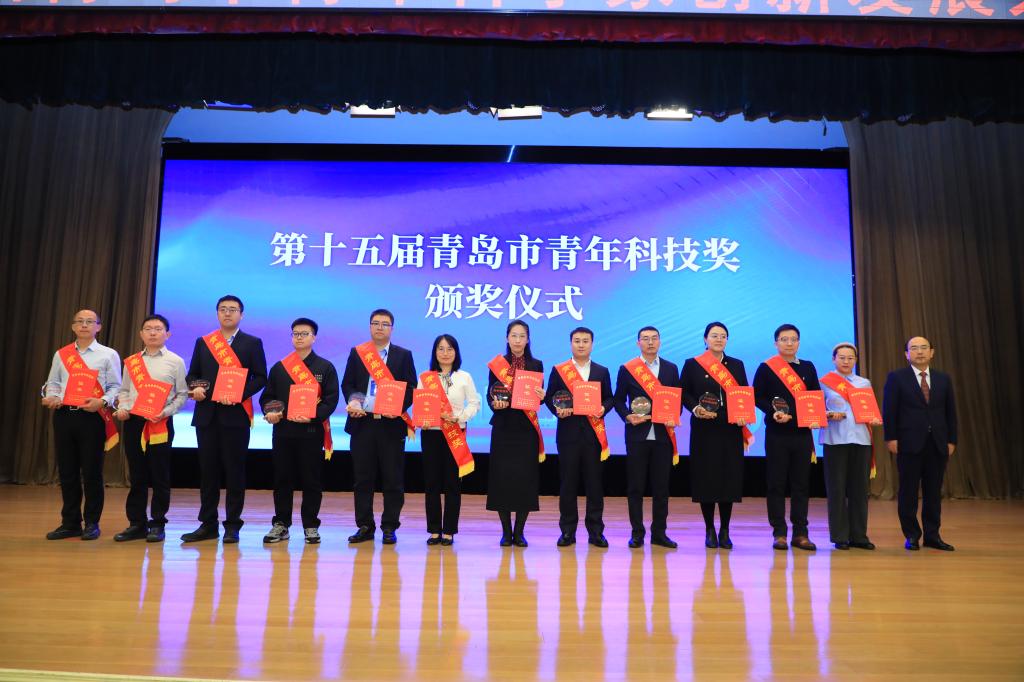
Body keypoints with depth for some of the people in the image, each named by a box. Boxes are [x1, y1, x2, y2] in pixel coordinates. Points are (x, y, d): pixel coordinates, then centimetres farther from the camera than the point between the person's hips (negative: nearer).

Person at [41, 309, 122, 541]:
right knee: (67, 471, 8)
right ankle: (70, 523, 18)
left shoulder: (108, 355, 4)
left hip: (93, 416, -3)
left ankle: (92, 523, 11)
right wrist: (50, 397, -5)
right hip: (64, 415, 4)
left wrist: (101, 402, -17)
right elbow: (53, 382, 15)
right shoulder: (61, 355, 14)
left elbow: (115, 387, 0)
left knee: (92, 471, 0)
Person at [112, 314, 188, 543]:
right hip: (133, 421, 4)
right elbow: (124, 390, 16)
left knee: (160, 476, 1)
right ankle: (137, 523, 18)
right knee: (136, 475, 9)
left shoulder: (175, 361, 1)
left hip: (160, 423, -3)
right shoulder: (131, 361, 12)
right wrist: (122, 408, -2)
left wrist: (165, 412, -14)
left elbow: (182, 394, -1)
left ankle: (157, 524, 11)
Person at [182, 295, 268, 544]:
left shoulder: (252, 343, 5)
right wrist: (195, 387, -7)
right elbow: (192, 374, 15)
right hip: (206, 416, 3)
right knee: (207, 470, 7)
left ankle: (232, 525, 9)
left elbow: (260, 377, 0)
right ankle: (208, 524, 16)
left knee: (234, 471, 1)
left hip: (236, 415, -3)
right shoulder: (203, 342, 14)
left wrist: (240, 394, -15)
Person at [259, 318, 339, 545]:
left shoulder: (325, 367, 3)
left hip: (312, 431, -2)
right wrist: (269, 412, -8)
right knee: (282, 479, 7)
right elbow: (267, 396, 13)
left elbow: (331, 400, -4)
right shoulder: (279, 367, 12)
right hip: (283, 431, 3)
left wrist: (313, 416, -19)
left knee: (311, 480, 3)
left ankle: (310, 526, 13)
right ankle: (281, 524, 19)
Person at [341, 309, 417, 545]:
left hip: (391, 424, -1)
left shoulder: (403, 355, 7)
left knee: (393, 480, 1)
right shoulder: (356, 353, 12)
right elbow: (347, 384, 10)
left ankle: (389, 528, 12)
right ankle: (365, 526, 18)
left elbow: (411, 389, 3)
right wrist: (352, 402, -10)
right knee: (362, 479, 7)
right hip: (362, 423, 2)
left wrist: (398, 408, -14)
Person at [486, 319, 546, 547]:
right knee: (502, 477, -1)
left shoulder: (536, 365, 7)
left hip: (527, 428, 1)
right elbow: (490, 395, 3)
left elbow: (538, 396, 8)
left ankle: (519, 532, 11)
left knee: (525, 477, -1)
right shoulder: (496, 364, 5)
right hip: (503, 427, 0)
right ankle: (506, 531, 12)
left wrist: (542, 396, -13)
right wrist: (496, 403, -18)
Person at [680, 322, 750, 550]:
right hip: (704, 430, -2)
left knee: (730, 478, 1)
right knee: (706, 478, -1)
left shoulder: (737, 365, 12)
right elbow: (684, 393, 1)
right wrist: (696, 409, -16)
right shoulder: (692, 365, 5)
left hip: (731, 430, 2)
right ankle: (710, 530, 13)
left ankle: (725, 531, 14)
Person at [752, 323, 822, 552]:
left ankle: (800, 533, 13)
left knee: (801, 483, 6)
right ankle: (779, 533, 8)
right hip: (777, 433, -3)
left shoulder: (808, 367, 13)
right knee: (777, 484, 1)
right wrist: (773, 412, -18)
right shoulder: (766, 367, 1)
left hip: (803, 433, 3)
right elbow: (757, 396, -3)